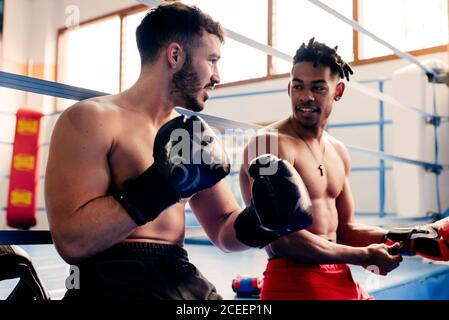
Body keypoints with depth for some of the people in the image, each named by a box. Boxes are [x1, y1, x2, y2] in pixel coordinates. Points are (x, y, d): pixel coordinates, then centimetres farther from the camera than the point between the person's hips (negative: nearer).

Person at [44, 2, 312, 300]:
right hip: (114, 283, -6)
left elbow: (224, 231, 15)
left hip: (186, 281, 6)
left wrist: (262, 220, -5)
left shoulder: (195, 135, 10)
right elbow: (73, 242, -17)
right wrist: (161, 184, -23)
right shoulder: (91, 120, -9)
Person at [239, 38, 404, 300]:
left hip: (343, 280, 8)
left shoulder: (338, 152, 9)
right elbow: (282, 239, -23)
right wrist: (365, 255, -13)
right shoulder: (269, 143, -16)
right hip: (292, 281, -8)